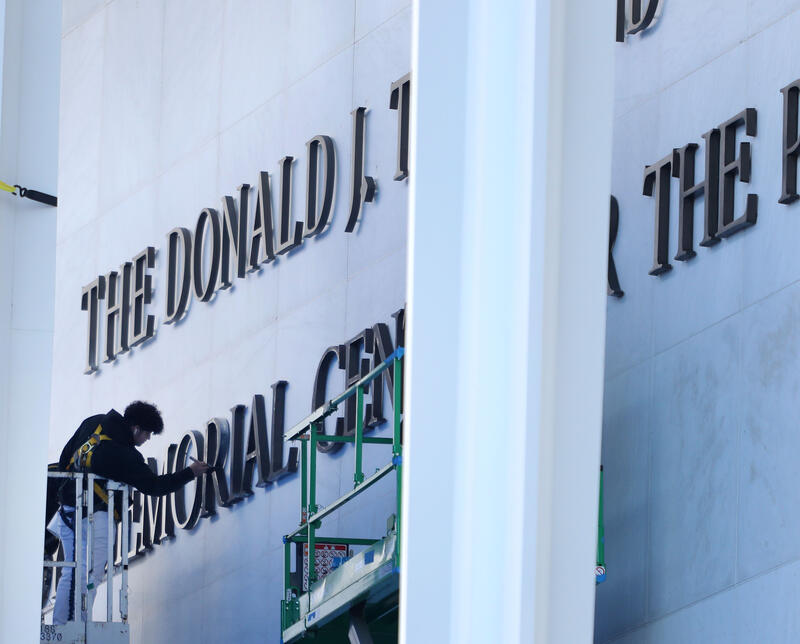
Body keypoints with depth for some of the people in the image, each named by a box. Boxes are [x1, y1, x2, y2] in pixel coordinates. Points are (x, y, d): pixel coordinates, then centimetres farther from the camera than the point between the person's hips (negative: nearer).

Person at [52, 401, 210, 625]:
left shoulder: (94, 423, 5)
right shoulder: (125, 455, -16)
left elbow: (65, 458, 15)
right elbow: (153, 486, -8)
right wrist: (190, 473, 0)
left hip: (67, 510, 8)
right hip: (94, 514, -8)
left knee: (71, 573, 13)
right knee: (90, 575, -7)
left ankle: (60, 626, 12)